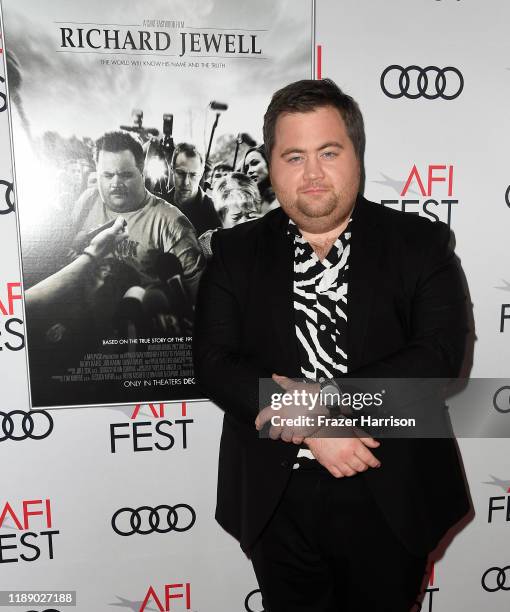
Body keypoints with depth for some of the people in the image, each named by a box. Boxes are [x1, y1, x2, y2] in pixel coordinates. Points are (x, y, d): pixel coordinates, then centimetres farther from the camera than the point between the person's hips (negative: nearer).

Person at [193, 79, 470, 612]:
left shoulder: (420, 243, -3)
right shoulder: (235, 252, -1)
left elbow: (440, 354, -13)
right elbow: (213, 363, -9)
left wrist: (323, 399, -22)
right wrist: (311, 429, -20)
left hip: (390, 501, 0)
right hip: (276, 503, 1)